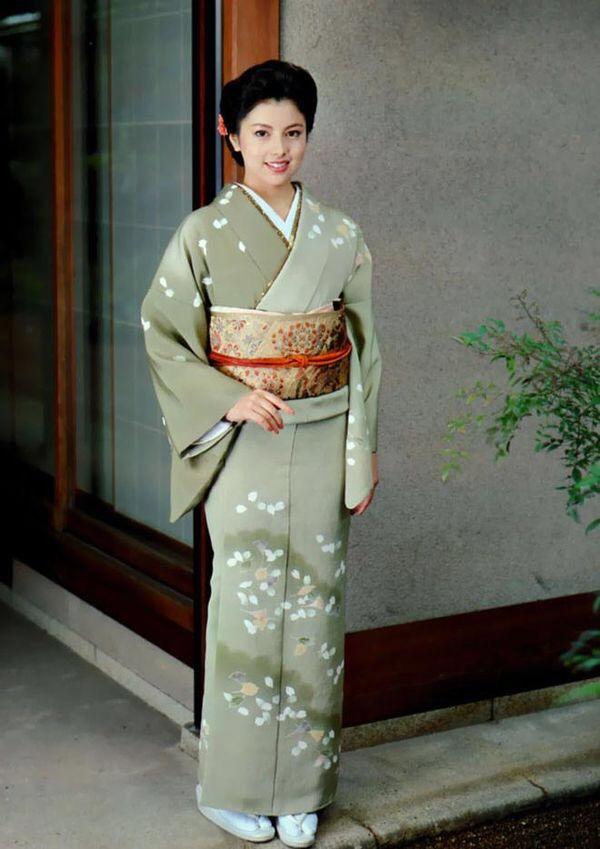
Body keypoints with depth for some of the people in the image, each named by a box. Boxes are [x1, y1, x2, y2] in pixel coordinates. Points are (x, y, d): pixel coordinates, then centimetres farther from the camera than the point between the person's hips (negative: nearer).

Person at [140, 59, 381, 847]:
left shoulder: (340, 235, 5)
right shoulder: (205, 232, -2)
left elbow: (364, 349, 8)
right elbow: (162, 332, -2)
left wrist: (364, 449, 4)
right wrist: (228, 400, -14)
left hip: (323, 443, 3)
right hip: (243, 444, -2)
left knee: (314, 601, 6)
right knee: (246, 601, 1)